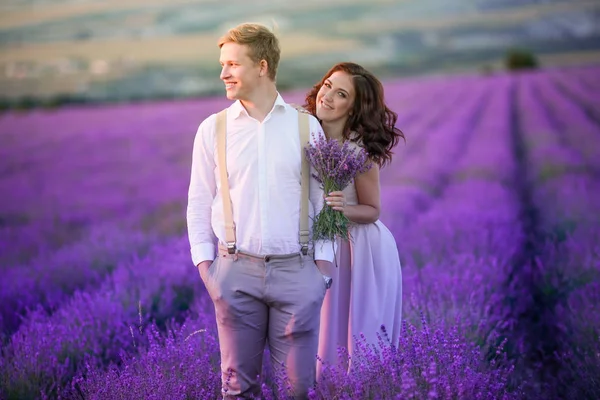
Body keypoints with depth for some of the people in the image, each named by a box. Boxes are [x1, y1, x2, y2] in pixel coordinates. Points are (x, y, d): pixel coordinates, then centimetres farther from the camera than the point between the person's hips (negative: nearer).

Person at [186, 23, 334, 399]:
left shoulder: (307, 126, 3)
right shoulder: (213, 129, 4)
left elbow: (322, 199, 5)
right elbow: (199, 202, 7)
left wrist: (322, 263, 0)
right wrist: (205, 265, 0)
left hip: (297, 270, 0)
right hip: (236, 271, 1)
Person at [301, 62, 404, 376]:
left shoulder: (360, 151, -19)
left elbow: (372, 210, -10)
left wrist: (345, 209, -28)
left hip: (363, 250, -5)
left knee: (362, 332, 5)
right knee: (326, 330, 14)